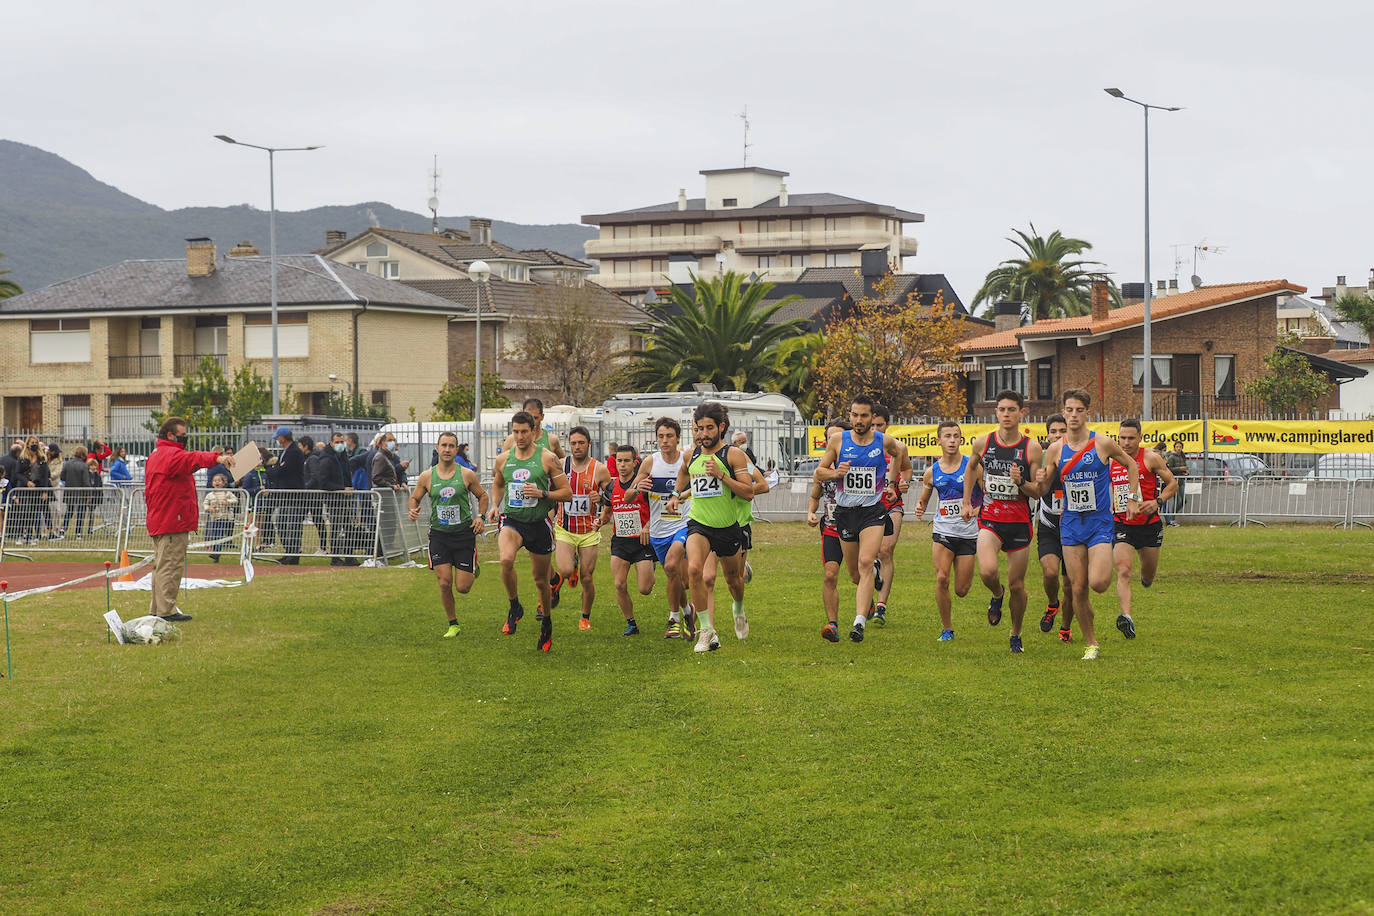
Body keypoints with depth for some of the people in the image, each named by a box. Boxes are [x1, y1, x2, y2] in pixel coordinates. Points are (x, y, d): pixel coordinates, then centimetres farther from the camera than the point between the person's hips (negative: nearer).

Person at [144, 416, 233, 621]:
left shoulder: (155, 456, 21)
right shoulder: (171, 454, -13)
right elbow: (191, 460, -35)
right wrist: (216, 458, -49)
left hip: (158, 521, 11)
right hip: (173, 522, -11)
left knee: (161, 565, 16)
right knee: (171, 566, -9)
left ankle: (157, 609, 21)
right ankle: (166, 610, -10)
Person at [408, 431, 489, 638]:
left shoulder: (467, 475, -4)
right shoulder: (426, 477, -1)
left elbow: (482, 496, 11)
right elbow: (414, 498, 12)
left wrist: (481, 517, -5)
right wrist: (413, 510, -10)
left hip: (464, 533, -1)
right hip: (439, 534, 1)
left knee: (463, 587, -2)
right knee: (444, 583, -7)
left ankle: (472, 570, 35)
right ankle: (453, 625, 12)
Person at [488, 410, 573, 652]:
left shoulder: (547, 458, -5)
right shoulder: (503, 459, 5)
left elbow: (567, 492, -3)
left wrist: (542, 494, -18)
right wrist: (495, 505, 6)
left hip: (539, 523, -1)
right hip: (512, 521, 1)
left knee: (541, 580, 10)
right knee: (506, 559, -31)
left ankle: (547, 623, 35)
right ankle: (515, 607, -8)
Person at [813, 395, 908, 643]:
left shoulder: (885, 442, -1)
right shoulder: (838, 440, -1)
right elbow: (819, 473, 5)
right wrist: (836, 473, -14)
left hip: (873, 511, -2)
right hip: (845, 511, 2)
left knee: (865, 563, -22)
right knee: (855, 574, 10)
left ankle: (859, 622, -27)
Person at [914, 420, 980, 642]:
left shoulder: (972, 466, -4)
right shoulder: (932, 472, 4)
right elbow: (924, 500, 18)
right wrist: (920, 508, -5)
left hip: (968, 533, -1)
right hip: (942, 531, 1)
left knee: (961, 590, 1)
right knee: (941, 578, -18)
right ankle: (947, 628, -2)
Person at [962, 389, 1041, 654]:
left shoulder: (1032, 448, -5)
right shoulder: (983, 443, 0)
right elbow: (971, 468, 22)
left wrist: (1021, 483, -21)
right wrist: (966, 502, 18)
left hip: (1020, 522, 0)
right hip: (990, 519, 0)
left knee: (1017, 586, 6)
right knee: (987, 572, -24)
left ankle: (1016, 635, 29)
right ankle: (997, 595, 12)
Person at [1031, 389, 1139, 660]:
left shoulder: (1103, 443, -5)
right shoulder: (1056, 449, 1)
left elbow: (1131, 465, 12)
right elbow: (1043, 491, 8)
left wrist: (1133, 499, 8)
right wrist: (1041, 481, -15)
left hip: (1100, 522, -3)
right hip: (1071, 524, 3)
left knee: (1098, 583, -19)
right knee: (1078, 588, 0)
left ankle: (1108, 570, 19)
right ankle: (1091, 643, 14)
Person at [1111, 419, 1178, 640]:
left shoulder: (1151, 458, -6)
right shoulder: (1111, 461, 2)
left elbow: (1172, 483, -1)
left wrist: (1157, 502, -17)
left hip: (1149, 524, 0)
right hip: (1122, 525, 0)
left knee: (1148, 576, 15)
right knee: (1123, 572, -20)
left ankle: (1146, 576, 54)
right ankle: (1126, 617, -32)